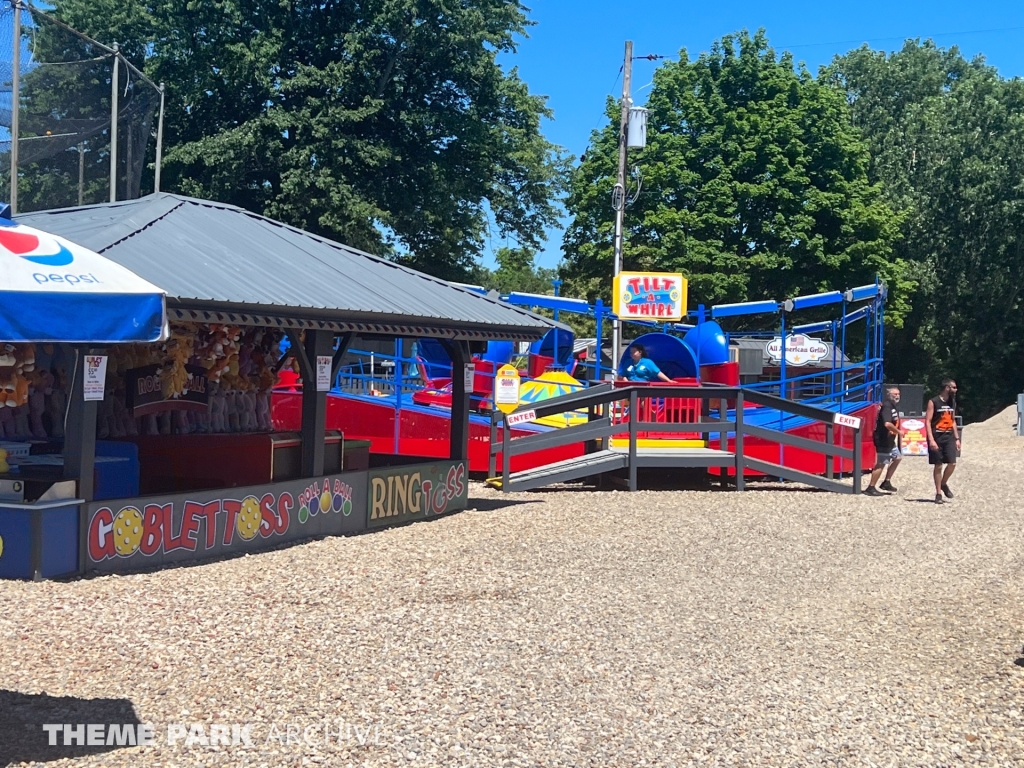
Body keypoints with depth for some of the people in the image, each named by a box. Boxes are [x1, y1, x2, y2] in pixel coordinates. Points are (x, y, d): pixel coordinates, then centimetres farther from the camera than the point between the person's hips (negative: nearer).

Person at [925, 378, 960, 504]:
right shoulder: (933, 402, -8)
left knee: (952, 463, -6)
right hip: (937, 437, -5)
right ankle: (938, 493, 9)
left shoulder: (952, 403, 11)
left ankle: (944, 484, 20)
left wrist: (957, 438, 13)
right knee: (938, 466, 0)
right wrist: (931, 440, -20)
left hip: (949, 436, 5)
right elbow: (927, 421, -12)